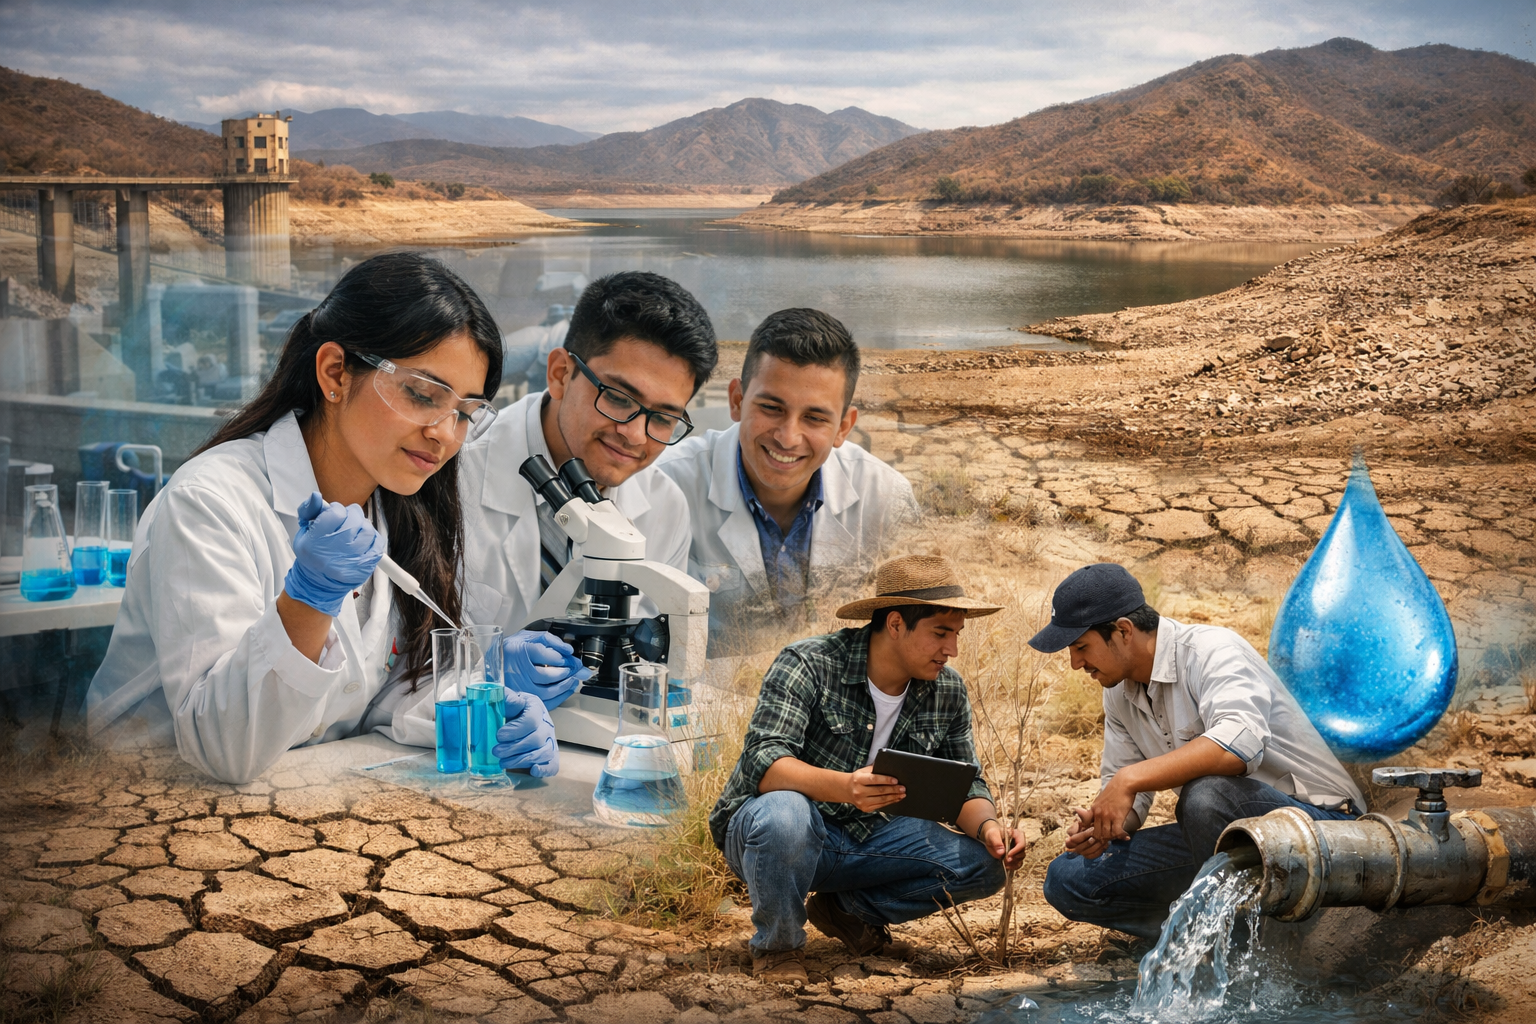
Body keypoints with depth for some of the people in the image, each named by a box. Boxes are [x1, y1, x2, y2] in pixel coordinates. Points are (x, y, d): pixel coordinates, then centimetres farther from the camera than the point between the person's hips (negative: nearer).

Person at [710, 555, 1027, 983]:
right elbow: (762, 762, -32)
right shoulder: (808, 665, -21)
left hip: (864, 835, 5)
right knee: (785, 814, -41)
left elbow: (964, 786, 4)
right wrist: (844, 786, -50)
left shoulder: (948, 692, -2)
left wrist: (988, 826, -21)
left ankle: (845, 908, 8)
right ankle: (775, 945, -11)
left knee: (983, 865, -13)